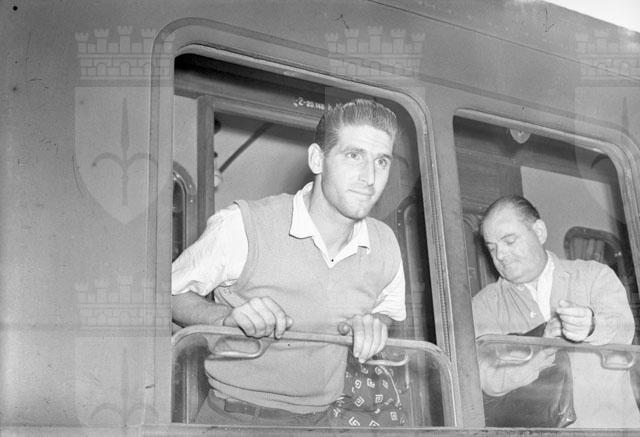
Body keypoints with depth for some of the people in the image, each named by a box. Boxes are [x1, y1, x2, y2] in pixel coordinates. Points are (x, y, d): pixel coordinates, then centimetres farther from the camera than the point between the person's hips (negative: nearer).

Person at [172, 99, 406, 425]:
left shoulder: (385, 244, 1)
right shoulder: (241, 226, -15)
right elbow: (169, 294, -6)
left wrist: (376, 322, -1)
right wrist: (227, 318, -23)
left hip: (318, 420, 5)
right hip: (234, 416, -4)